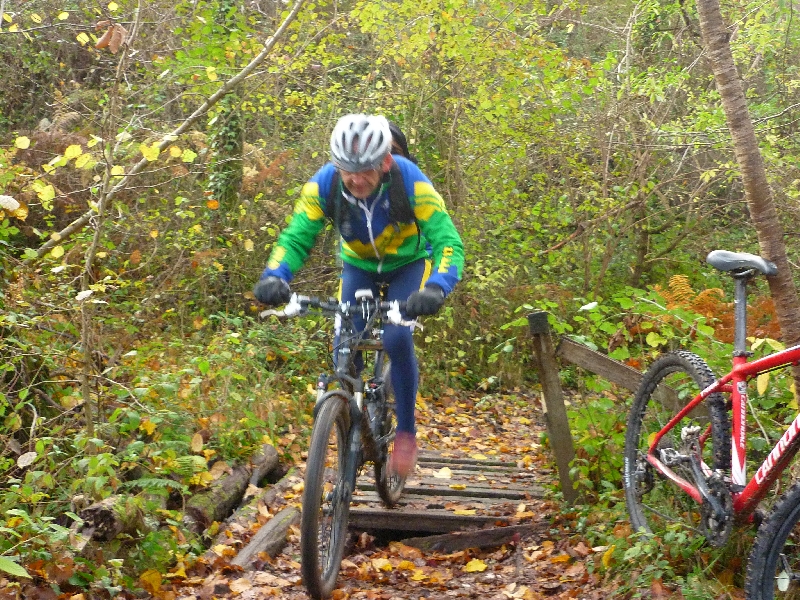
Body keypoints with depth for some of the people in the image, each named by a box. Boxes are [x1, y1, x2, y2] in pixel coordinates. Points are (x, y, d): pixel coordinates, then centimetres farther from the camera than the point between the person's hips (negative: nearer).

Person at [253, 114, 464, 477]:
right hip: (358, 265, 3)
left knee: (397, 340, -24)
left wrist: (436, 288, -58)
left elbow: (448, 241, -38)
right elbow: (295, 238, -26)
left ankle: (406, 433, -5)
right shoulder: (324, 185, -28)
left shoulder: (410, 182, -35)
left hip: (408, 263, -2)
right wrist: (274, 276, -47)